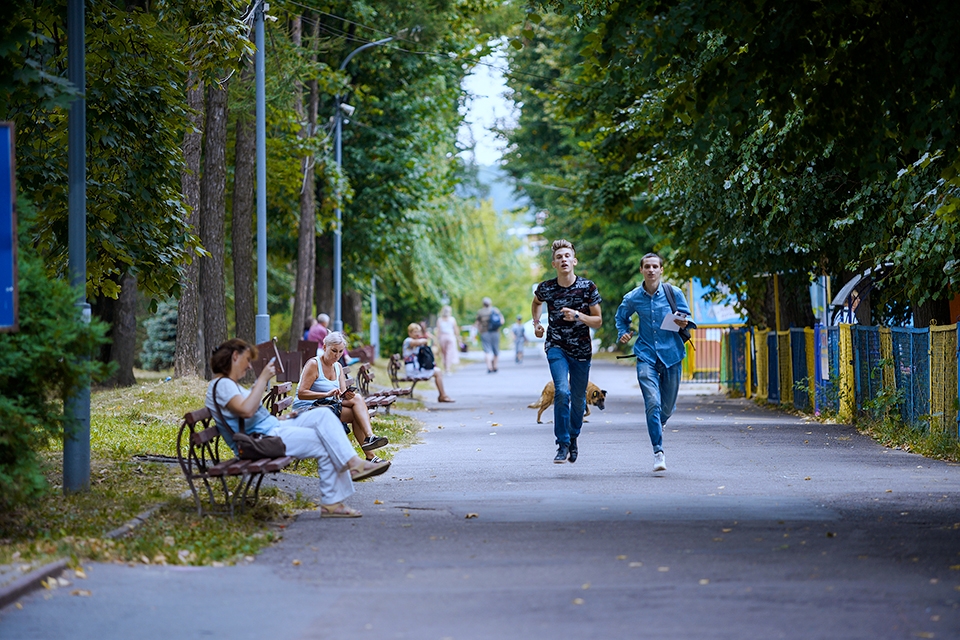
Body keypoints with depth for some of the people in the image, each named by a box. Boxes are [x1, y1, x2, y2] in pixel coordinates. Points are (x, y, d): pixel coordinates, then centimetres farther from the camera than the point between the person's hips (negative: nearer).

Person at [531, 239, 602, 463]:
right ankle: (563, 445, -12)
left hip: (581, 350, 1)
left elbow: (598, 322, -5)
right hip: (556, 347, -1)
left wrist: (578, 316, -22)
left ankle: (573, 437, 36)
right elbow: (536, 302, 19)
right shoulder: (546, 288, -7)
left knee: (578, 398, 9)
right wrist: (536, 323, 4)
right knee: (562, 392, -20)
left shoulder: (587, 287, -10)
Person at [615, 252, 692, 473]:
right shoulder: (632, 298, 2)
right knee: (652, 403, -17)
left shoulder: (674, 293, -1)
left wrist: (683, 324, -16)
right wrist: (623, 334, 3)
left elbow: (687, 318, 8)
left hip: (671, 354, 1)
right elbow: (621, 317, 21)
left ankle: (657, 426, 45)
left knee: (667, 407, 10)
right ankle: (658, 452, -15)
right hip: (646, 355, -1)